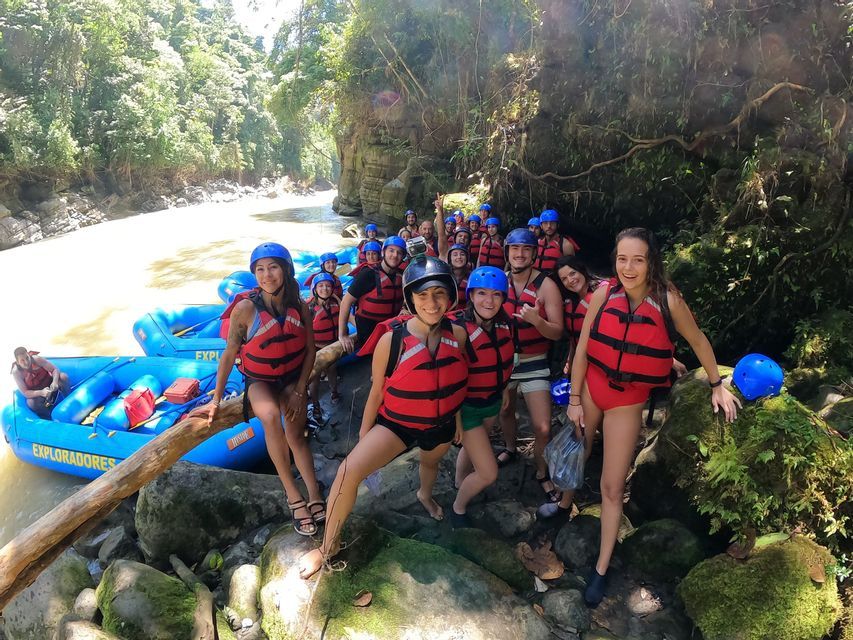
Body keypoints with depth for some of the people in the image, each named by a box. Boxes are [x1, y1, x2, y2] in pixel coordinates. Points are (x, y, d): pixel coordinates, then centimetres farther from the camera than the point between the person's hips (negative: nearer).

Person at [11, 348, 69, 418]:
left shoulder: (37, 359, -20)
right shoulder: (16, 372, -20)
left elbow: (55, 369, -16)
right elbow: (25, 393, -21)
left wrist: (55, 382, -37)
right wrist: (41, 393, -39)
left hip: (50, 384, 2)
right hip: (36, 393, -1)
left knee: (63, 376, -27)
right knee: (31, 403, -35)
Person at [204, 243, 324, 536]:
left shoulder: (300, 307, -12)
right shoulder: (246, 307, -22)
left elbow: (310, 351, -2)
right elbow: (229, 354, -14)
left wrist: (299, 391, -6)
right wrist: (216, 399, -10)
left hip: (292, 377, 3)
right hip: (259, 380, -3)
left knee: (296, 435, -12)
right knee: (270, 417, -31)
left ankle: (314, 494, -5)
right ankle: (293, 494, -24)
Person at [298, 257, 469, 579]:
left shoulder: (458, 334, -16)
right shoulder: (392, 340, -24)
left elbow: (458, 380, 2)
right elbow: (376, 392, -12)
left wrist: (458, 418, 12)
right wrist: (364, 434, -3)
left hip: (441, 423, 4)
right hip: (397, 423, -3)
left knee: (430, 462, 33)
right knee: (349, 471, -23)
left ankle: (425, 495, 72)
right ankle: (328, 545, 0)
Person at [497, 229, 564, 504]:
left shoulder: (546, 285, -16)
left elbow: (557, 333, -18)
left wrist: (537, 320, -37)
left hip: (534, 364, -4)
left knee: (542, 428, -9)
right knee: (505, 409, 23)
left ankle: (542, 473, 17)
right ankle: (510, 448, 52)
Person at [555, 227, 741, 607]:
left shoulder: (668, 301, -19)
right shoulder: (604, 295, -15)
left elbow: (698, 341, -1)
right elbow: (581, 349, -8)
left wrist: (717, 385, 8)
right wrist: (574, 399, -5)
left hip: (629, 401, -2)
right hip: (590, 388, 2)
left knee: (612, 487, 4)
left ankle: (601, 569, 18)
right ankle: (565, 504, 52)